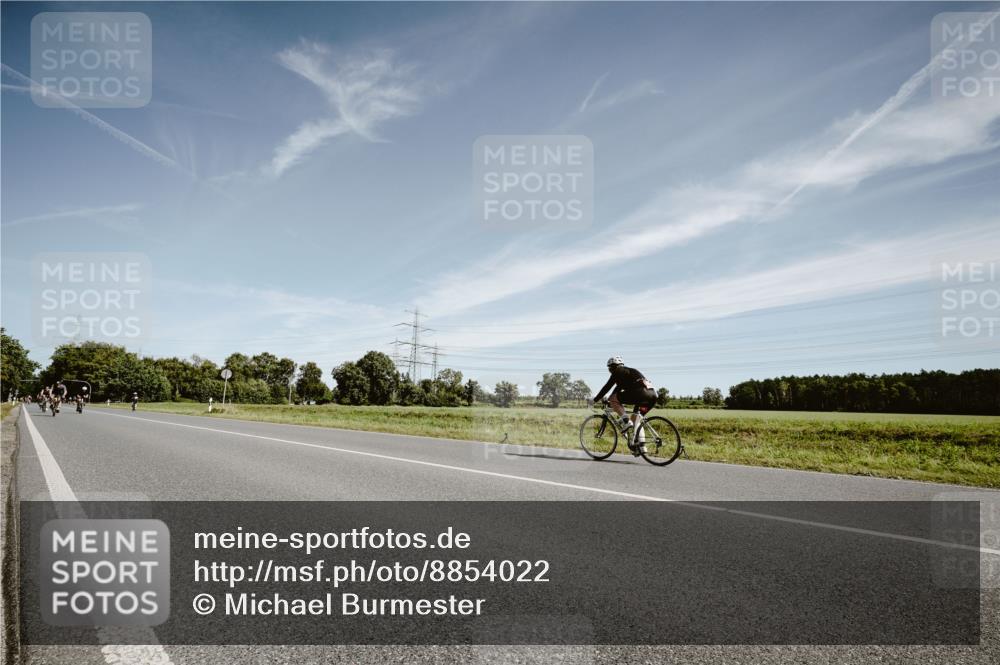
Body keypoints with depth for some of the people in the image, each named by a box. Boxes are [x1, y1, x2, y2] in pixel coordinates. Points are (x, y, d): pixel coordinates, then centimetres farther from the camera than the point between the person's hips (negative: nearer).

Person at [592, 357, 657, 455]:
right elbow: (618, 388, 40)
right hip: (652, 395, 9)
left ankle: (626, 422, -8)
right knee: (635, 418, 22)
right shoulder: (627, 371, 32)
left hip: (641, 392, -9)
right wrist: (610, 402, 45)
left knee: (613, 399, 1)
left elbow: (607, 387, 3)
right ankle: (640, 446, 15)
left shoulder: (619, 372, 7)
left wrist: (595, 400, 10)